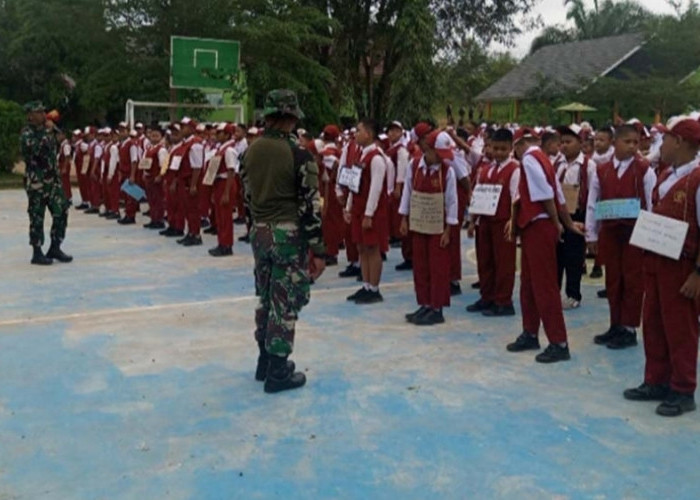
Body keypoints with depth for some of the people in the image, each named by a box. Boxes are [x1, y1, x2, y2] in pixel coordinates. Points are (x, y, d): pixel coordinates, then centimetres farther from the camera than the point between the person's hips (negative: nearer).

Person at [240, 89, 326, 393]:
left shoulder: (250, 152, 5)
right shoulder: (299, 156, -15)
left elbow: (247, 194, 12)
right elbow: (310, 206, -15)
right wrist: (318, 249, -10)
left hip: (259, 233, 7)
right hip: (288, 235, -6)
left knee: (266, 298, 18)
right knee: (284, 303, 1)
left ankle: (265, 361, 30)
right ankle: (278, 372, 8)